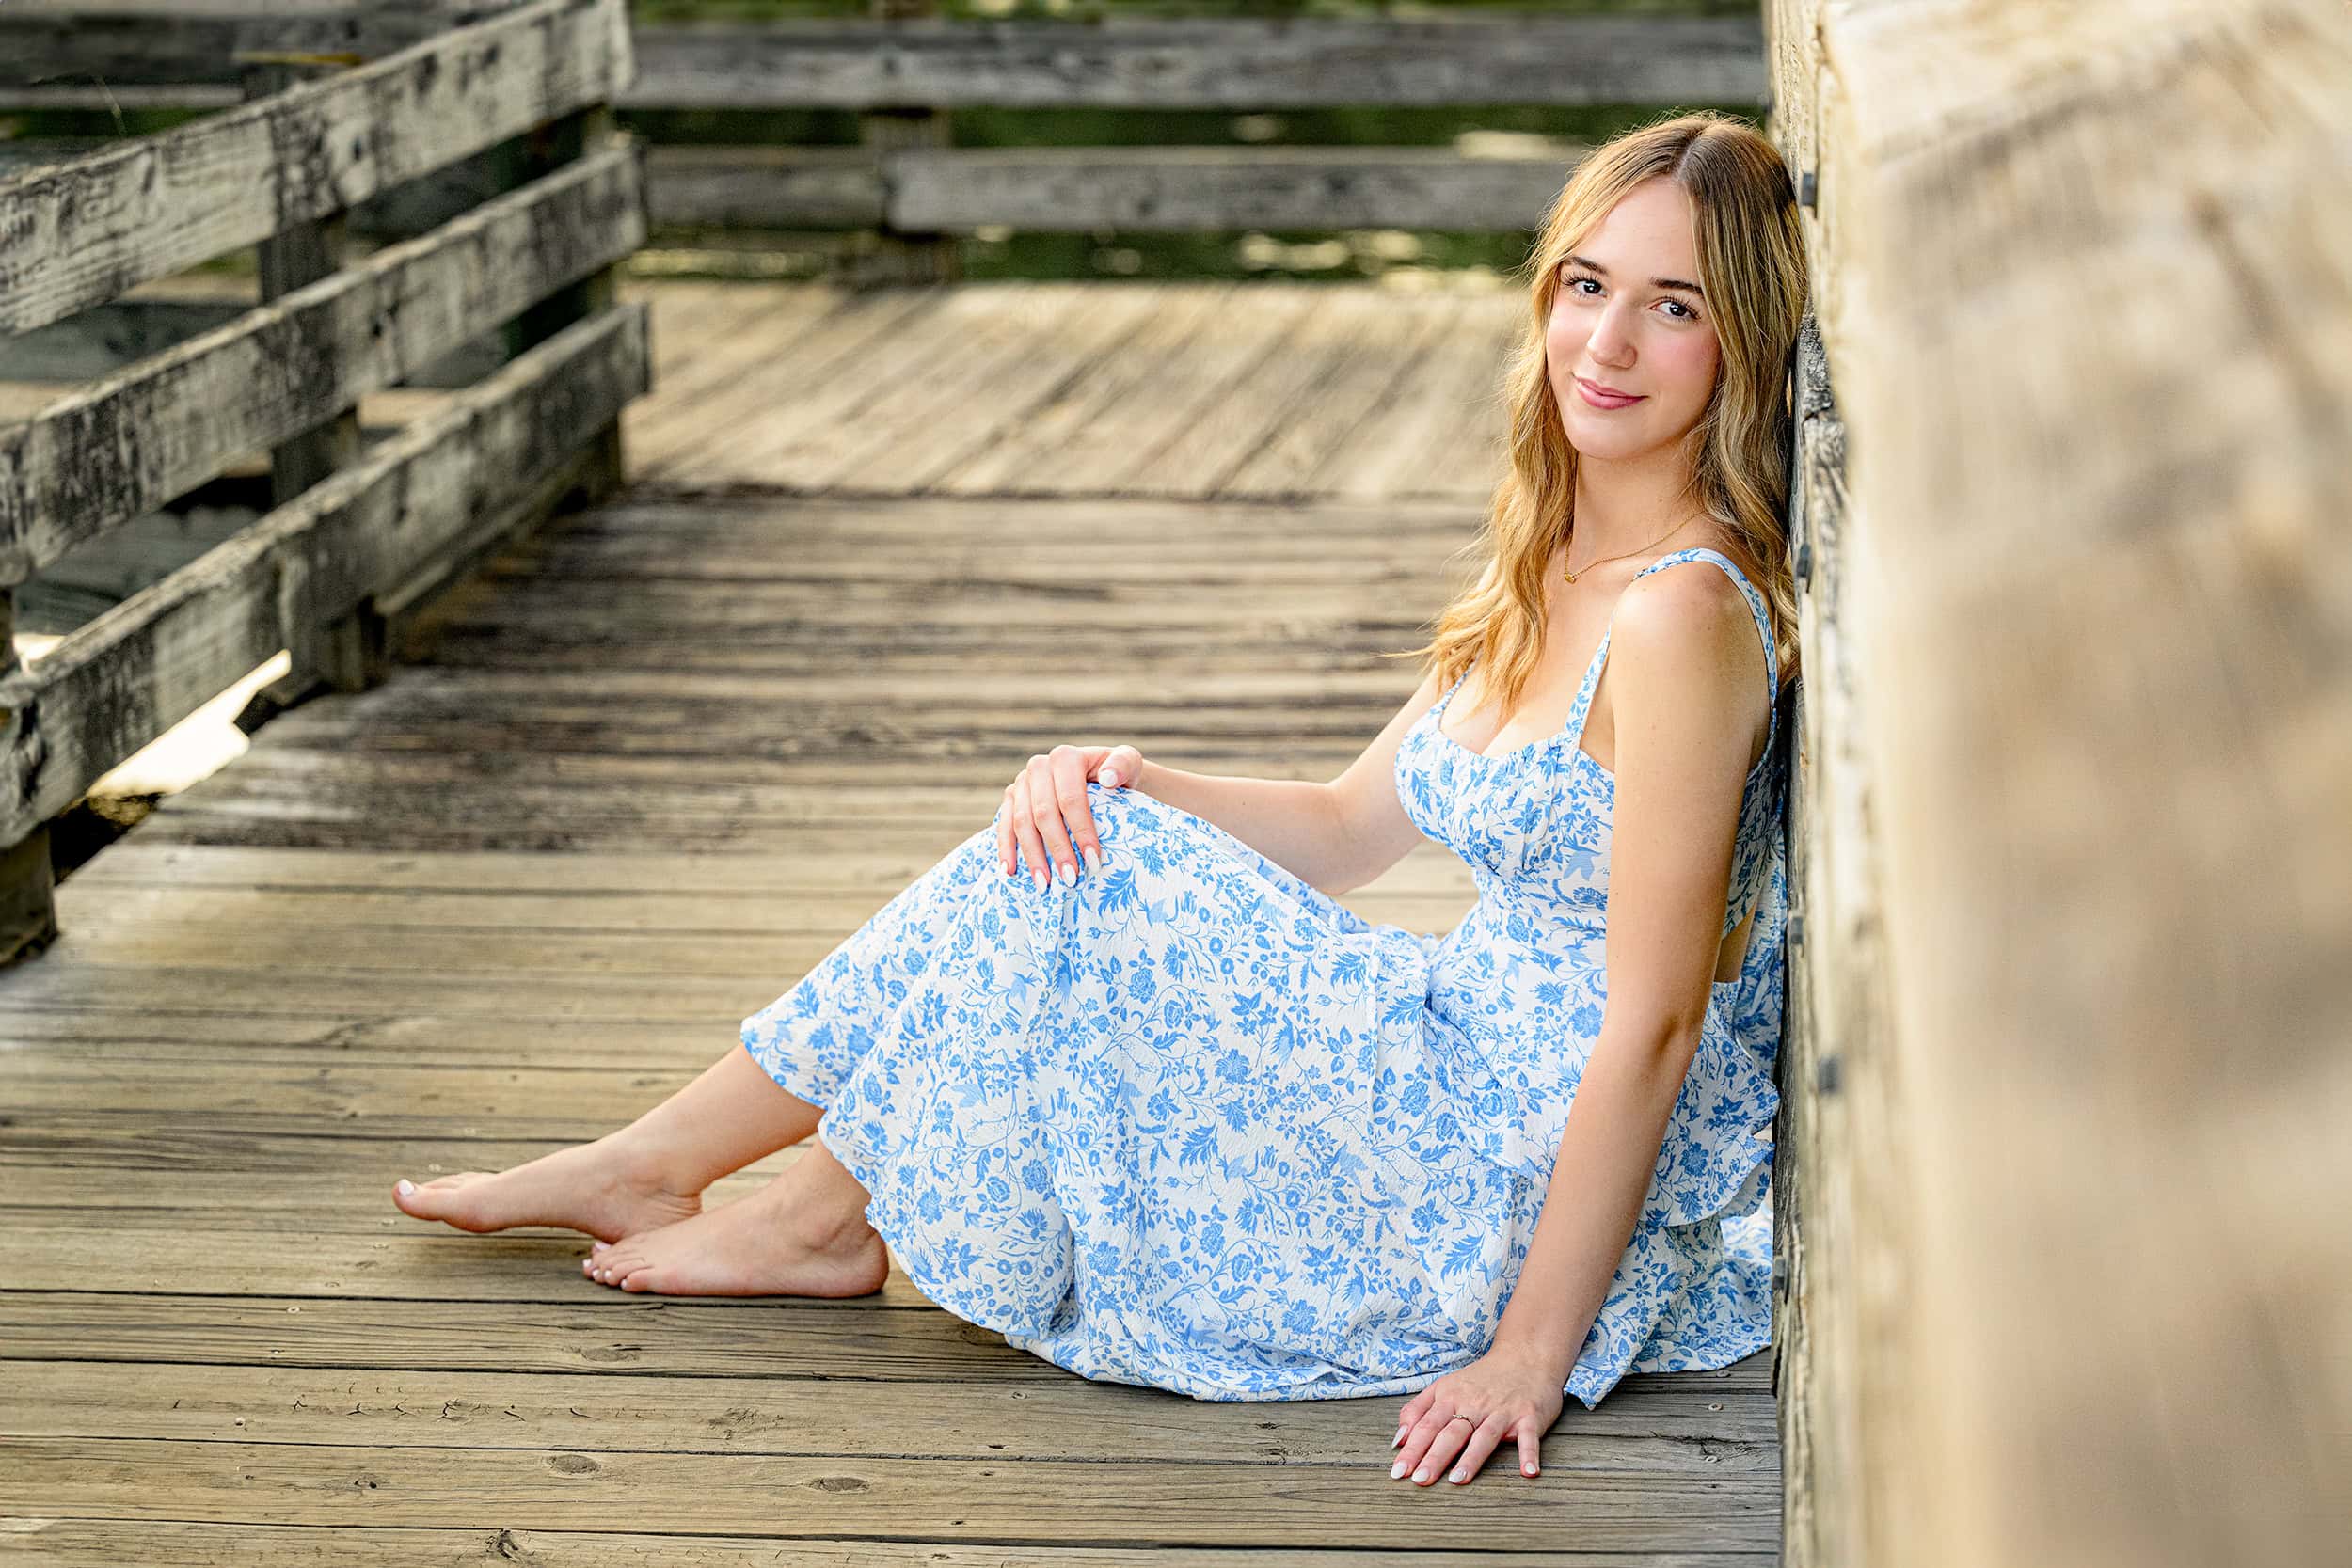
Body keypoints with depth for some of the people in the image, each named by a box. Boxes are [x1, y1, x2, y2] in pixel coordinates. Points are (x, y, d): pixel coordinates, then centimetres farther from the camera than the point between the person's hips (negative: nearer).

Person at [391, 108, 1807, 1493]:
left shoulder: (1686, 609, -21)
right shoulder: (1552, 568, 9)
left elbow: (1654, 1023, -22)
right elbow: (1348, 829, 16)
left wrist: (1533, 1354, -21)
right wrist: (1127, 783, -3)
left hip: (1569, 1195, -9)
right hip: (1485, 1091, 9)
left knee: (1089, 880, -10)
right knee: (1063, 847, 2)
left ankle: (826, 1218, 10)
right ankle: (650, 1167, 11)